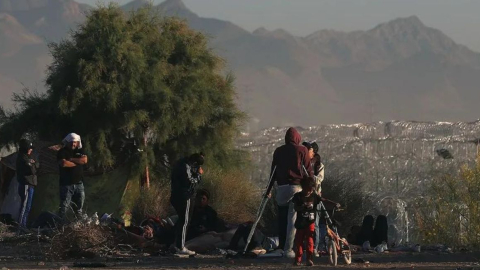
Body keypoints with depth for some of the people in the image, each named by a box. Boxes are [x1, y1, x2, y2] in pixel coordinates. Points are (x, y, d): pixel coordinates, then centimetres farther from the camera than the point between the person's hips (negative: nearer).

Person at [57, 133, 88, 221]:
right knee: (64, 208, -10)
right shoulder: (62, 152, -1)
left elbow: (85, 160, -3)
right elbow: (63, 163, -18)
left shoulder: (79, 151, 14)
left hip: (79, 184, 5)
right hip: (66, 184, -5)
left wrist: (71, 159, -8)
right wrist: (77, 162, -5)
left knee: (78, 208, 8)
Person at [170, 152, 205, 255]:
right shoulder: (185, 166, -19)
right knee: (184, 222, -6)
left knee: (181, 221, 18)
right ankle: (180, 247, -7)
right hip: (184, 197, -10)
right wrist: (199, 174, -10)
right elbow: (190, 182, -21)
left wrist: (197, 173, 4)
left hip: (177, 196, 10)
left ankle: (177, 245, 23)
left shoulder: (181, 163, 13)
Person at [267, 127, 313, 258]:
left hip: (281, 187, 3)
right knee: (292, 220, -3)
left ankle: (282, 246, 8)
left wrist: (269, 190, 18)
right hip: (297, 187, -3)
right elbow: (308, 171, 0)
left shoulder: (278, 151, 11)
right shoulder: (302, 150, 1)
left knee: (282, 219, 10)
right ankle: (288, 249, -7)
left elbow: (273, 172, 13)